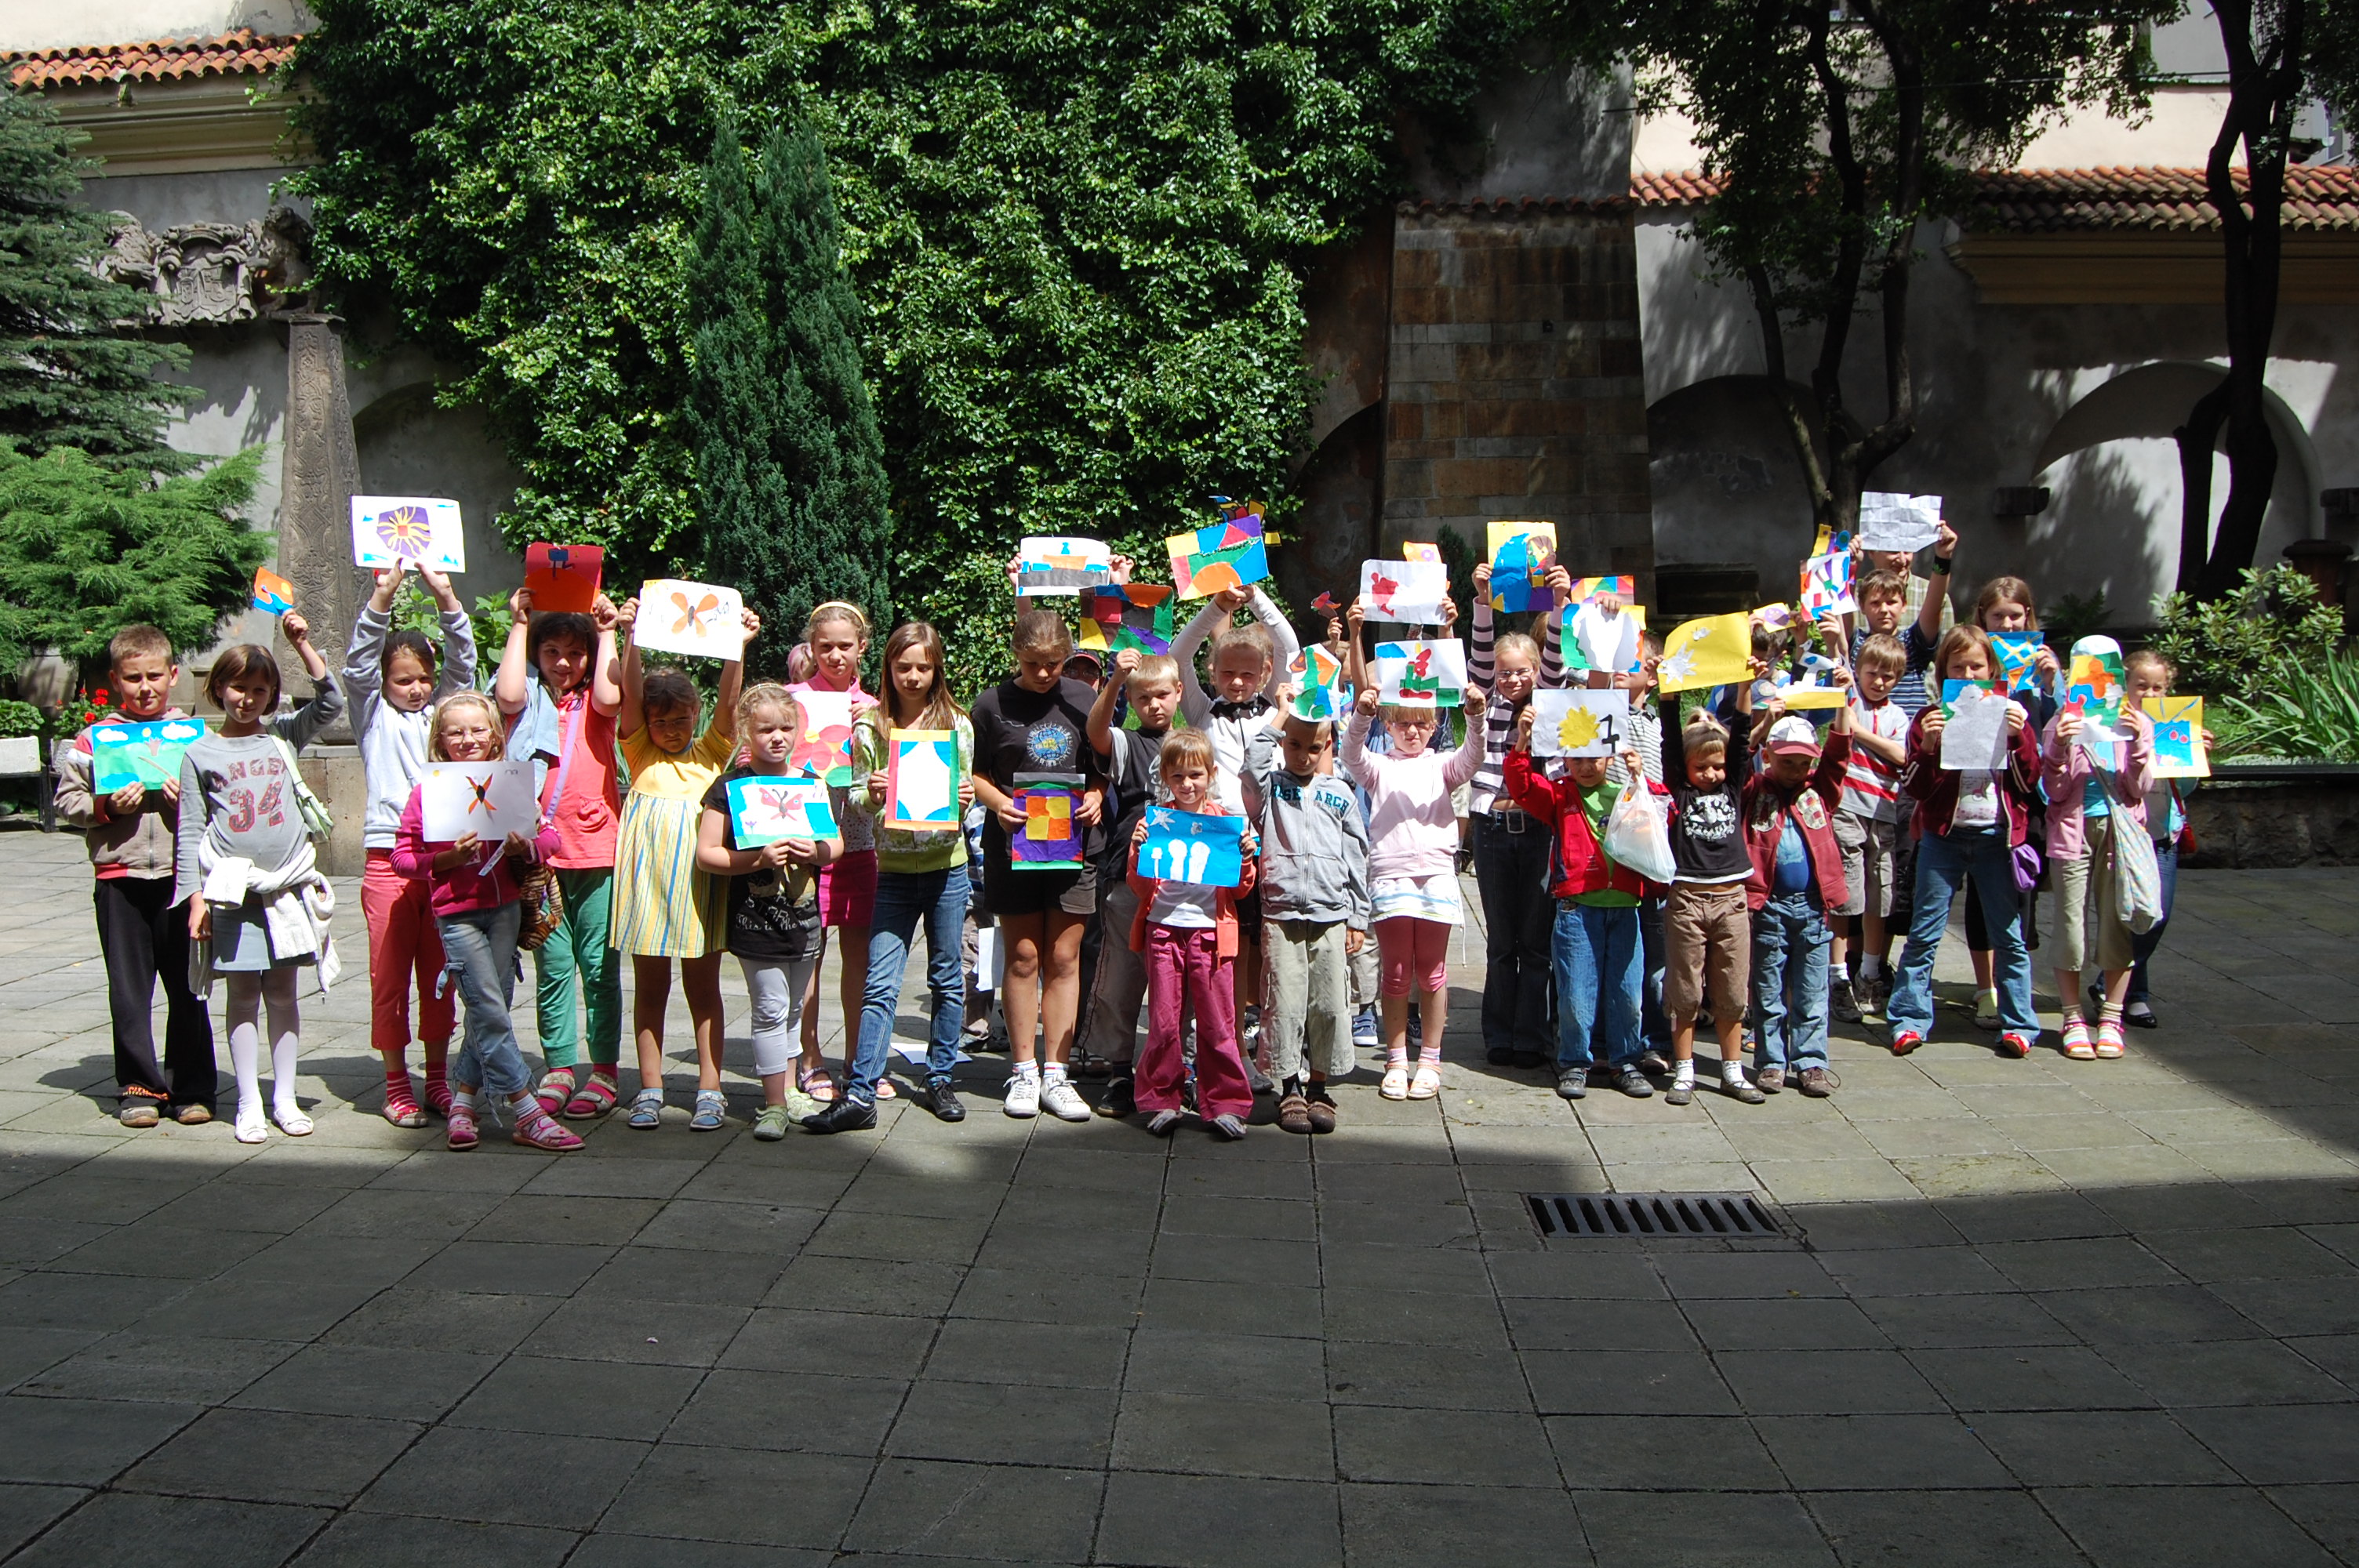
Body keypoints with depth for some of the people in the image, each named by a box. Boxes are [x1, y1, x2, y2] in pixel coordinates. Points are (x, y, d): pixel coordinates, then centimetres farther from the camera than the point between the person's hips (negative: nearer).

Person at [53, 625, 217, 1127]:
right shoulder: (94, 738, 5)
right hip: (119, 877, 0)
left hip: (181, 874, 0)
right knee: (129, 988, 5)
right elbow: (67, 800, 5)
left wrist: (190, 798, -11)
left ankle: (192, 1087, 15)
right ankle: (139, 1087, 15)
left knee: (187, 987, 5)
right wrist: (107, 807, -11)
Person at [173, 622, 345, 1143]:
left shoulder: (284, 737, 8)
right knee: (244, 994, 3)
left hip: (289, 884, 1)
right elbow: (190, 831, 3)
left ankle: (284, 1098, 13)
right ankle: (249, 1103, 10)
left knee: (283, 992, 7)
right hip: (232, 889, -1)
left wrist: (302, 644, -6)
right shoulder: (200, 753, 4)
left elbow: (331, 702, -2)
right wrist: (196, 897, -3)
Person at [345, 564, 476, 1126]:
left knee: (439, 974, 9)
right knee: (390, 974, 0)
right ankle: (396, 1084, 8)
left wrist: (444, 595, -10)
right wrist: (383, 595, -18)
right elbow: (359, 662, -6)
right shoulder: (374, 715, 8)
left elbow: (463, 661, 4)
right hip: (388, 857, -2)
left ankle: (438, 1077, 19)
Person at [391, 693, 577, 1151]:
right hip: (456, 912, -3)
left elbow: (550, 834, 7)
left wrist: (525, 847, -13)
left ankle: (462, 1104, 22)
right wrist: (446, 859, -17)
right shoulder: (427, 791, -1)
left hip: (506, 907, 4)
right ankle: (528, 1116, -4)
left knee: (489, 1013, 7)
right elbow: (402, 856, -1)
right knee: (491, 1014, -7)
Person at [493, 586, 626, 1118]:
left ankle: (604, 1070, 10)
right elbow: (508, 695, -14)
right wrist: (519, 625, -5)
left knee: (599, 966, 3)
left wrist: (607, 633, -4)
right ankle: (559, 1068, 14)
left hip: (596, 849, -1)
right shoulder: (531, 699, 8)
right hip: (540, 851, 1)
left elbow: (609, 697, -15)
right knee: (552, 966, 6)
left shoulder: (593, 701, 8)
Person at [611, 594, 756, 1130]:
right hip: (647, 882, 0)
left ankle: (710, 1090, 10)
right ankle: (650, 1089, 14)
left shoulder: (712, 753, 9)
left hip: (699, 884, 0)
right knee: (650, 987, 8)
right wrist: (631, 637, -18)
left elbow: (728, 702, -4)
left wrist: (739, 644, -17)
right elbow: (630, 693, -5)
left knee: (704, 987, 5)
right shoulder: (640, 753, 7)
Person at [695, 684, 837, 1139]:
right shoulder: (730, 788, -6)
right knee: (771, 1009, -4)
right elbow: (706, 855, -9)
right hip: (756, 920, -5)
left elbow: (836, 841, 12)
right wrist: (758, 859, -21)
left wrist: (814, 851, -10)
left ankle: (788, 1090, 26)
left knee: (794, 1009, 14)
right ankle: (773, 1104, 4)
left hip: (804, 917, 5)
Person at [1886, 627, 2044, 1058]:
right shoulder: (1931, 719, 3)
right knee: (1924, 933, 0)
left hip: (1997, 835, 1)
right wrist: (1928, 746, -18)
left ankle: (2019, 1023, 15)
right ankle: (1909, 1020, 7)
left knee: (2010, 935, 6)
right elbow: (1913, 788, -2)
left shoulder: (2011, 715, 6)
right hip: (1944, 835, -1)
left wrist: (2017, 737, -13)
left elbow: (2029, 783, 1)